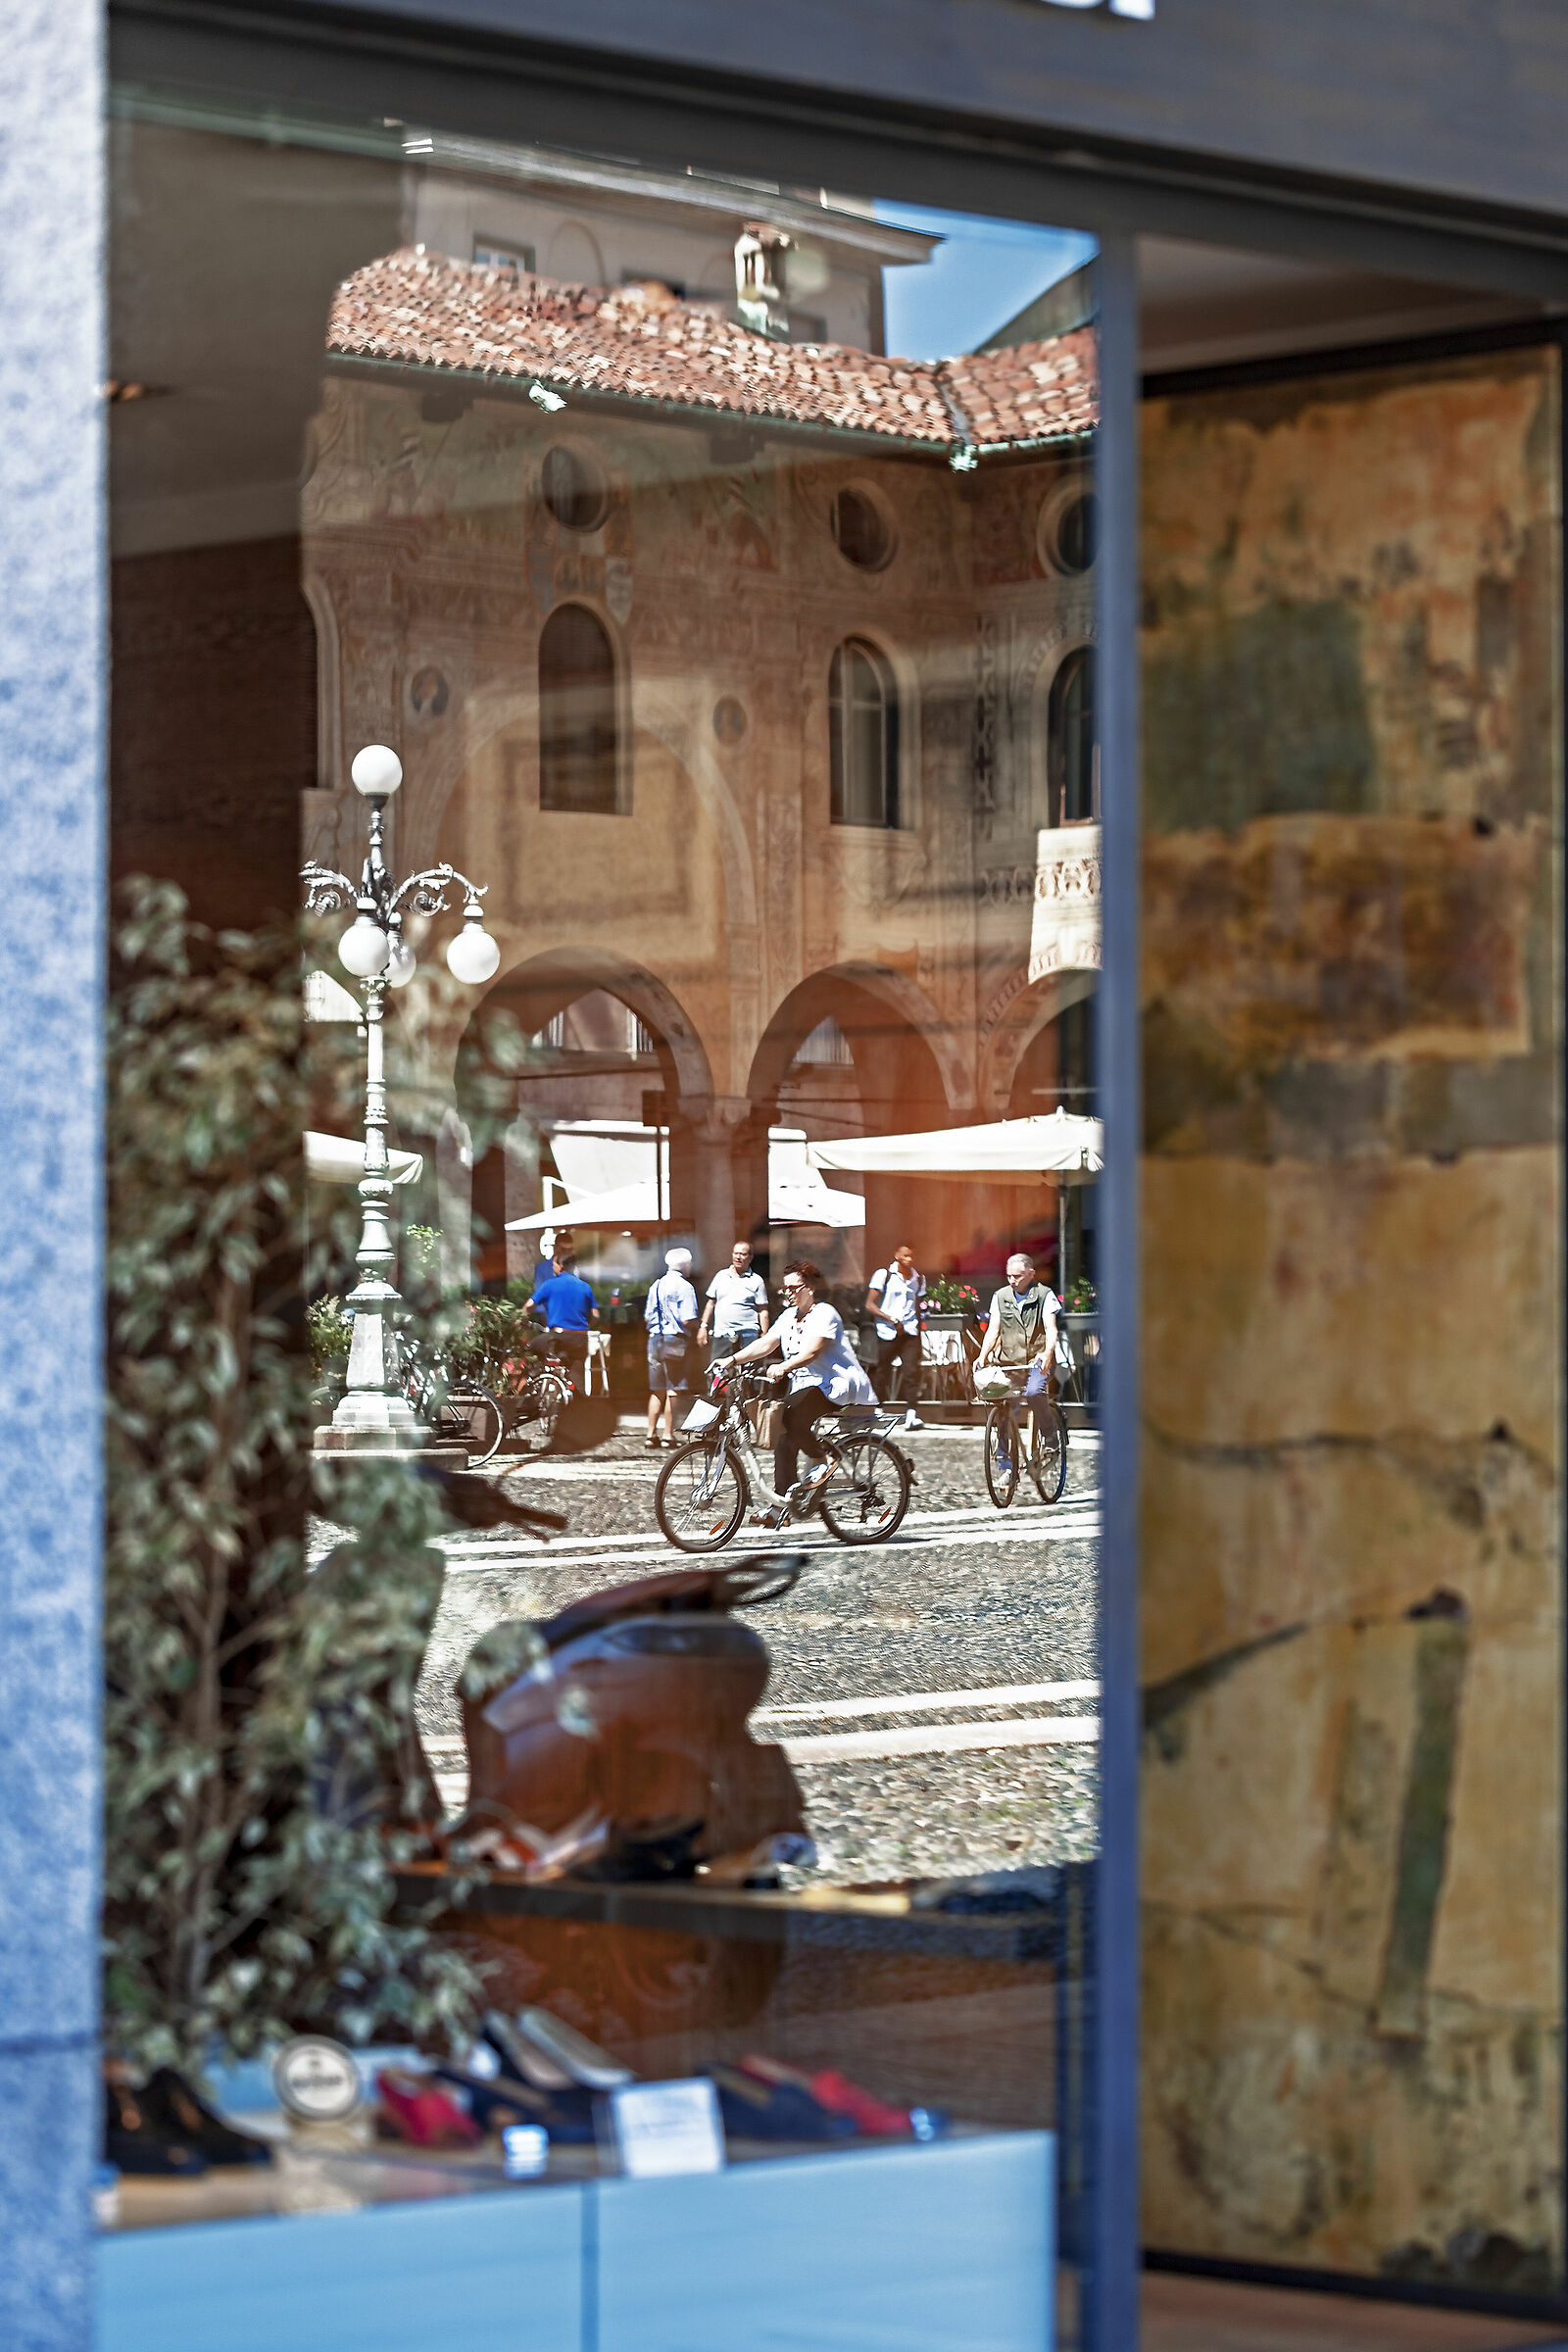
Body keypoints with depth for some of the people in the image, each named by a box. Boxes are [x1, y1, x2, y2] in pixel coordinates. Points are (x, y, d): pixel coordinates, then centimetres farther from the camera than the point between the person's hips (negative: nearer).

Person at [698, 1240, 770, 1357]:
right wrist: (703, 1326, 10)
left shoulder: (756, 1281, 5)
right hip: (721, 1336, 4)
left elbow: (763, 1311, 3)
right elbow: (711, 1303, 19)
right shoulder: (721, 1276, 15)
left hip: (747, 1335, -4)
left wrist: (764, 1337, -4)